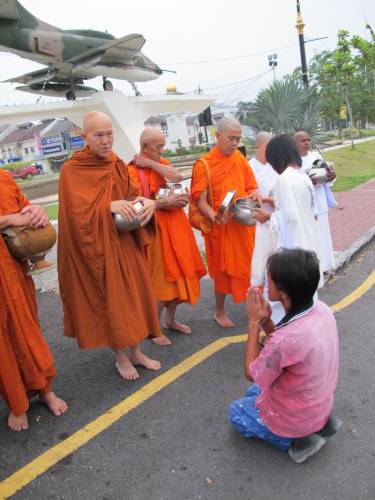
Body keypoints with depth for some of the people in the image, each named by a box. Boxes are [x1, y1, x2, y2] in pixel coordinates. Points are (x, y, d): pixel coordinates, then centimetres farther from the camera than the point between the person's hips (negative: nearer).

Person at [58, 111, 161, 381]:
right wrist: (110, 206, -28)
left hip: (126, 243, 6)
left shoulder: (119, 165, 7)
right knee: (111, 300, 3)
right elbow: (78, 213, -16)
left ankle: (136, 351, 27)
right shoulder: (72, 170, -10)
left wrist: (147, 202, -13)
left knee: (134, 294, 10)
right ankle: (121, 357, 22)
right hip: (98, 248, -5)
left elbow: (131, 195, 9)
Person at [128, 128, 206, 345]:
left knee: (177, 274, 13)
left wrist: (151, 164, -10)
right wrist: (165, 202, -22)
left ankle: (171, 320, 30)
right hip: (155, 229, -7)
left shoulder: (162, 164, 13)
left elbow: (178, 176, -7)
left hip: (176, 225, 7)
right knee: (161, 279, -2)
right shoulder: (133, 170, -8)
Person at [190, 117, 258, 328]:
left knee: (249, 266, 12)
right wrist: (214, 216, -32)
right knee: (223, 270, 9)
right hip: (221, 226, -4)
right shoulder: (203, 164, -11)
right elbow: (201, 201, -14)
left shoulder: (241, 160, 4)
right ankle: (220, 312, 28)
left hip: (244, 225, 4)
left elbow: (252, 189, 11)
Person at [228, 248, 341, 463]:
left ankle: (296, 440, 5)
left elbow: (252, 373, -19)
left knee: (236, 412, 19)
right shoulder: (322, 309, -15)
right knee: (253, 393, 30)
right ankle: (321, 421, 16)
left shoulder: (287, 338, -40)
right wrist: (266, 321, -14)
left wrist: (254, 322, -19)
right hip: (321, 402, 7)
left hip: (296, 417, -6)